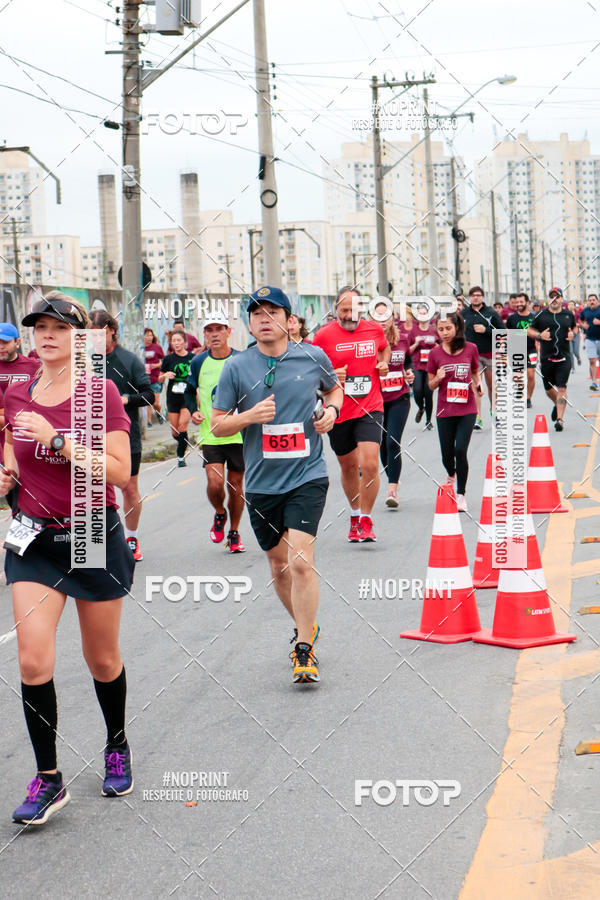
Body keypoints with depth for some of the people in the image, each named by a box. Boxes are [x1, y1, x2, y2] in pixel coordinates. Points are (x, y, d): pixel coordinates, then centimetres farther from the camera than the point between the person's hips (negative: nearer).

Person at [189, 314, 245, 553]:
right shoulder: (198, 362, 3)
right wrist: (192, 412, 0)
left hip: (239, 434, 0)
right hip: (210, 434, 0)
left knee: (236, 485, 6)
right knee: (215, 483, -14)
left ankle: (234, 533, 23)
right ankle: (219, 515, 19)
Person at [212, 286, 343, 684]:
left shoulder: (314, 357, 0)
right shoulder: (236, 368, -1)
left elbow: (334, 387, 20)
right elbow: (218, 424, 3)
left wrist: (331, 410, -1)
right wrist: (249, 416, -16)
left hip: (307, 475, -2)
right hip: (261, 483, 2)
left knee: (301, 560, -16)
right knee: (279, 565, 14)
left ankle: (305, 650, -6)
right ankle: (305, 626, 40)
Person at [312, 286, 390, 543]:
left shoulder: (375, 330, 3)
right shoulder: (324, 336, -5)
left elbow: (385, 348, 26)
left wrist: (384, 363, 5)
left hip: (370, 409, 0)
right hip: (339, 412, 0)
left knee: (370, 464, -15)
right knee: (348, 467, 14)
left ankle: (365, 520, 0)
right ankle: (355, 514, 38)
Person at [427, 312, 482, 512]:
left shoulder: (470, 348, 0)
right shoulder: (435, 353, -1)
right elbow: (431, 385, 6)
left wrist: (479, 384, -4)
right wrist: (438, 378, -16)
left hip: (467, 409, -1)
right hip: (445, 411, 1)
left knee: (460, 450, -13)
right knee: (447, 455, 7)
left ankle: (461, 495, 1)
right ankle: (452, 475, 43)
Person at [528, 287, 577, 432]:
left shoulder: (568, 315, 7)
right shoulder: (541, 315, 3)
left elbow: (574, 327, 23)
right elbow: (529, 330, 9)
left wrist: (572, 333, 1)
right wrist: (539, 335, -10)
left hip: (564, 357, -1)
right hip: (547, 358, 1)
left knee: (561, 388, -11)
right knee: (548, 389, 13)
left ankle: (559, 418, -9)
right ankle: (557, 405, 45)